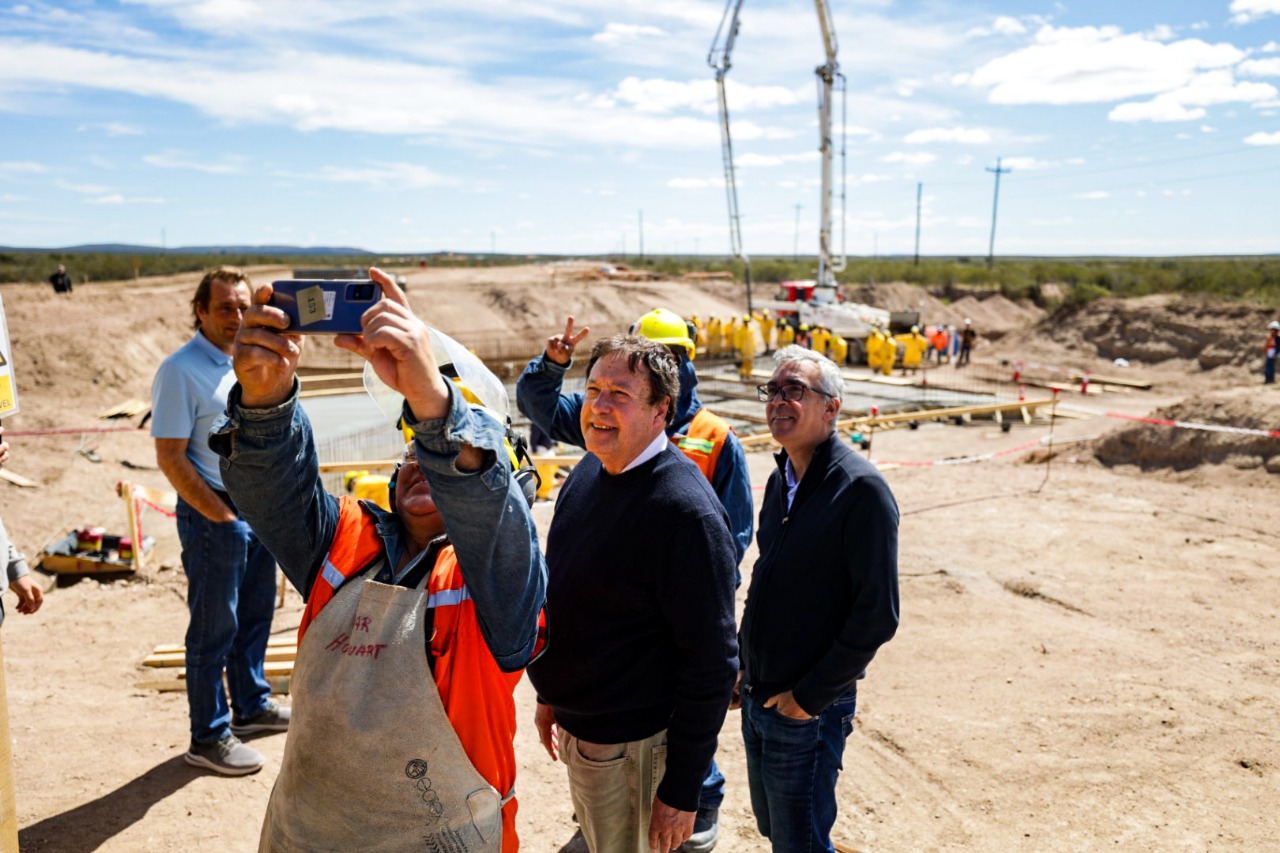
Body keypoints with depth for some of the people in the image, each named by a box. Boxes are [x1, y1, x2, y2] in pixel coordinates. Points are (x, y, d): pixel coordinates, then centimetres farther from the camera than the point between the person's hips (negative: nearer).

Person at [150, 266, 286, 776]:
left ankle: (252, 706, 34)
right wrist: (222, 518, -16)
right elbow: (170, 458, -16)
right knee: (214, 628, 1)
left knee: (256, 614, 18)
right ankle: (208, 738, 14)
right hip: (212, 514, -8)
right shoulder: (181, 371, -14)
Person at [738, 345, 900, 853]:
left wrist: (811, 696, -17)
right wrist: (743, 664, 12)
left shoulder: (861, 488, -19)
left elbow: (877, 615, -21)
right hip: (756, 697, 8)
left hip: (809, 710, -7)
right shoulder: (781, 480, 6)